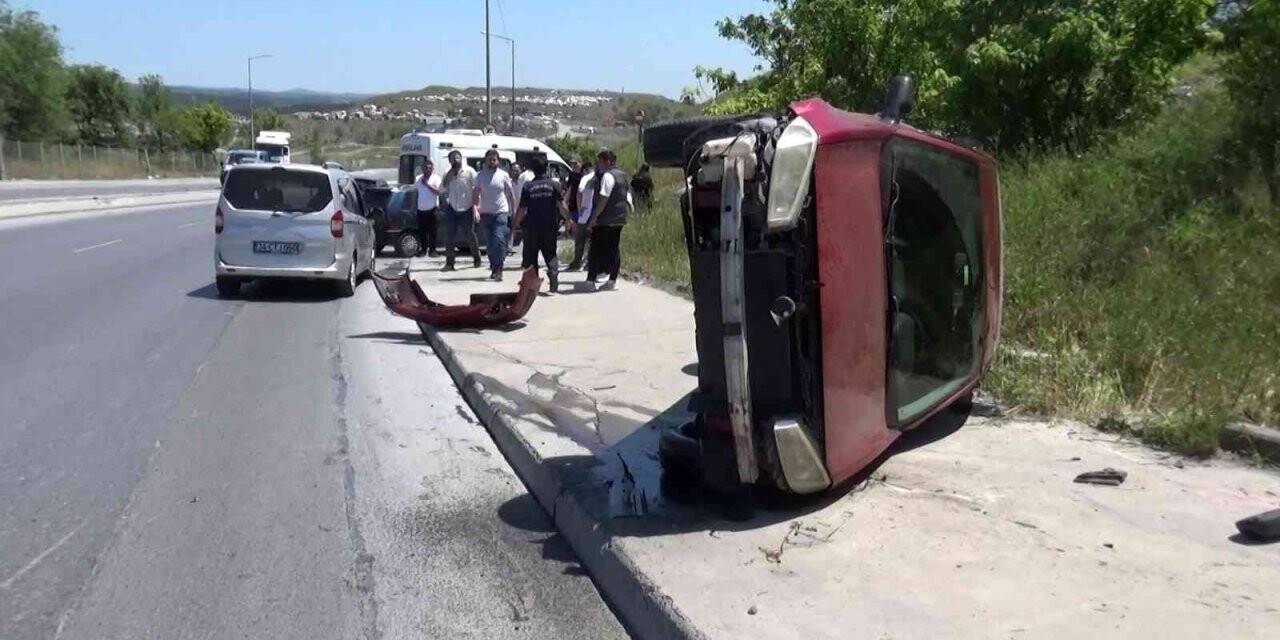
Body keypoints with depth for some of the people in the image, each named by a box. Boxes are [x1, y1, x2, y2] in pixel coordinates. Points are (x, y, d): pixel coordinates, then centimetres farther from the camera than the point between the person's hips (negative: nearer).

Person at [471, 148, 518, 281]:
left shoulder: (503, 175, 3)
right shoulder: (480, 175, 5)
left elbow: (511, 195, 8)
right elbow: (476, 194, 6)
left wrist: (514, 212, 3)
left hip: (501, 213, -2)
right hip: (486, 214, 2)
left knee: (499, 239, -16)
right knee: (490, 243, 7)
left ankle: (498, 270, -15)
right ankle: (494, 268, 19)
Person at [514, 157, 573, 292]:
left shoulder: (528, 187, -2)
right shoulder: (554, 184, -3)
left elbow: (521, 209, -2)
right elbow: (562, 206, -8)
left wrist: (516, 223, 12)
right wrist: (568, 219, 7)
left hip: (531, 228, 0)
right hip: (550, 226, 0)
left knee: (530, 256, 10)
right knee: (550, 254, 10)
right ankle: (553, 272, -17)